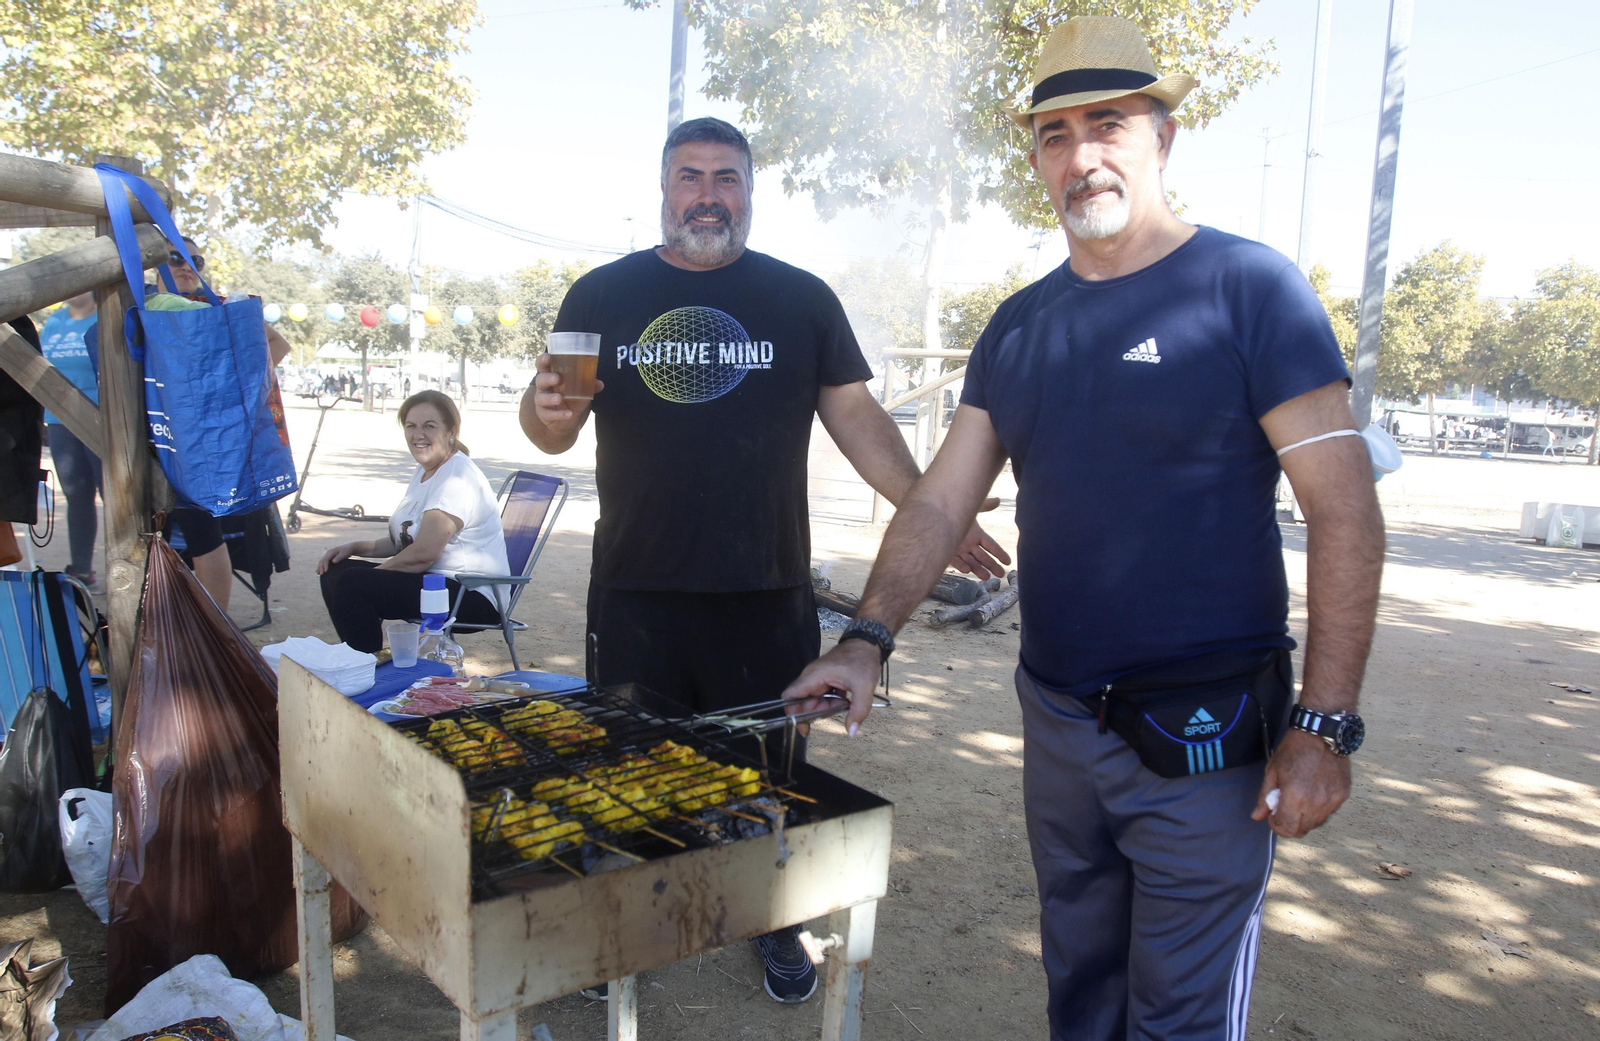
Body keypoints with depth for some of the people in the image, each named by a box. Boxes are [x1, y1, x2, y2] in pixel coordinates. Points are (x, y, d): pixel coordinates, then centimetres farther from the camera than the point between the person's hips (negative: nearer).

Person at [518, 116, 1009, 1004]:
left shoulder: (802, 298, 6)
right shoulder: (602, 294, 7)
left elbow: (856, 417, 5)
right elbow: (552, 431, 7)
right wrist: (545, 408, -17)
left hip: (766, 595, 0)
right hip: (635, 593, 1)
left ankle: (776, 927, 32)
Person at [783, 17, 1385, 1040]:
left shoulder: (1247, 286, -10)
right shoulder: (1021, 325, 7)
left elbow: (1347, 513, -12)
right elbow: (941, 501, 5)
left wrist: (1325, 723, -17)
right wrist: (868, 638, -8)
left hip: (1202, 735, -5)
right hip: (1058, 722, 5)